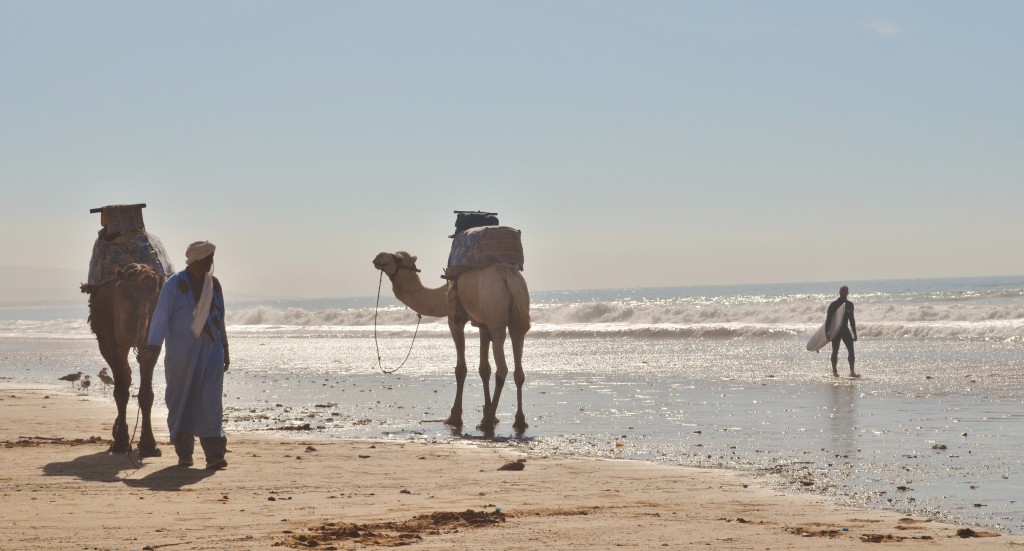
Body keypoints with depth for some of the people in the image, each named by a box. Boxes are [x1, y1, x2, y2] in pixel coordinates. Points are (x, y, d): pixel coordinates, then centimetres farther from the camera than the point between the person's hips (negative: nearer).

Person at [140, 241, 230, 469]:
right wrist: (153, 347, -19)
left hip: (210, 352, 3)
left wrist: (225, 349, 17)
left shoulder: (214, 284, 10)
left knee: (211, 401, -8)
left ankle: (214, 454, -11)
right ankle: (184, 453, 15)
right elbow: (160, 316, -10)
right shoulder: (175, 284, -6)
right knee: (181, 401, 3)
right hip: (181, 354, -3)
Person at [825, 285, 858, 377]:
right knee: (835, 351, 1)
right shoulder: (834, 305, -8)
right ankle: (834, 371, 9)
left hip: (845, 329, 4)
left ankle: (852, 371, -6)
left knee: (851, 350, -6)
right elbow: (828, 318, -8)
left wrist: (854, 333, 14)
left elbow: (851, 319, 15)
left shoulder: (849, 305, 8)